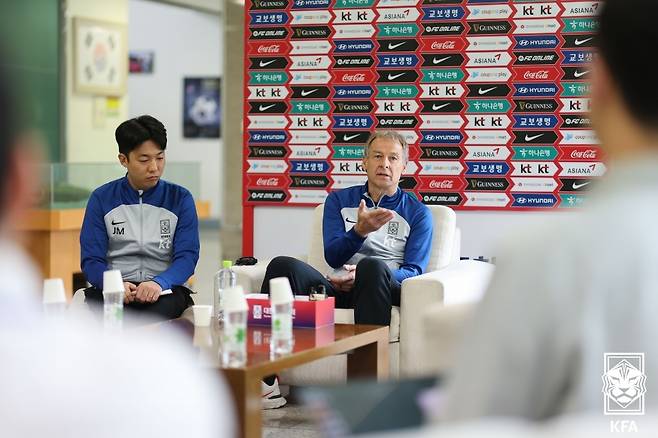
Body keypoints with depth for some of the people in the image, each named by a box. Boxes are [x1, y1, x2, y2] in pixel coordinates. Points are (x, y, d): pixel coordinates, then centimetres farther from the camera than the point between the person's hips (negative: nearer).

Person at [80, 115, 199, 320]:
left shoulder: (180, 198, 7)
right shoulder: (102, 198, 9)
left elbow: (187, 256, -2)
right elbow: (91, 259, 3)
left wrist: (159, 283, -24)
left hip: (165, 290, 0)